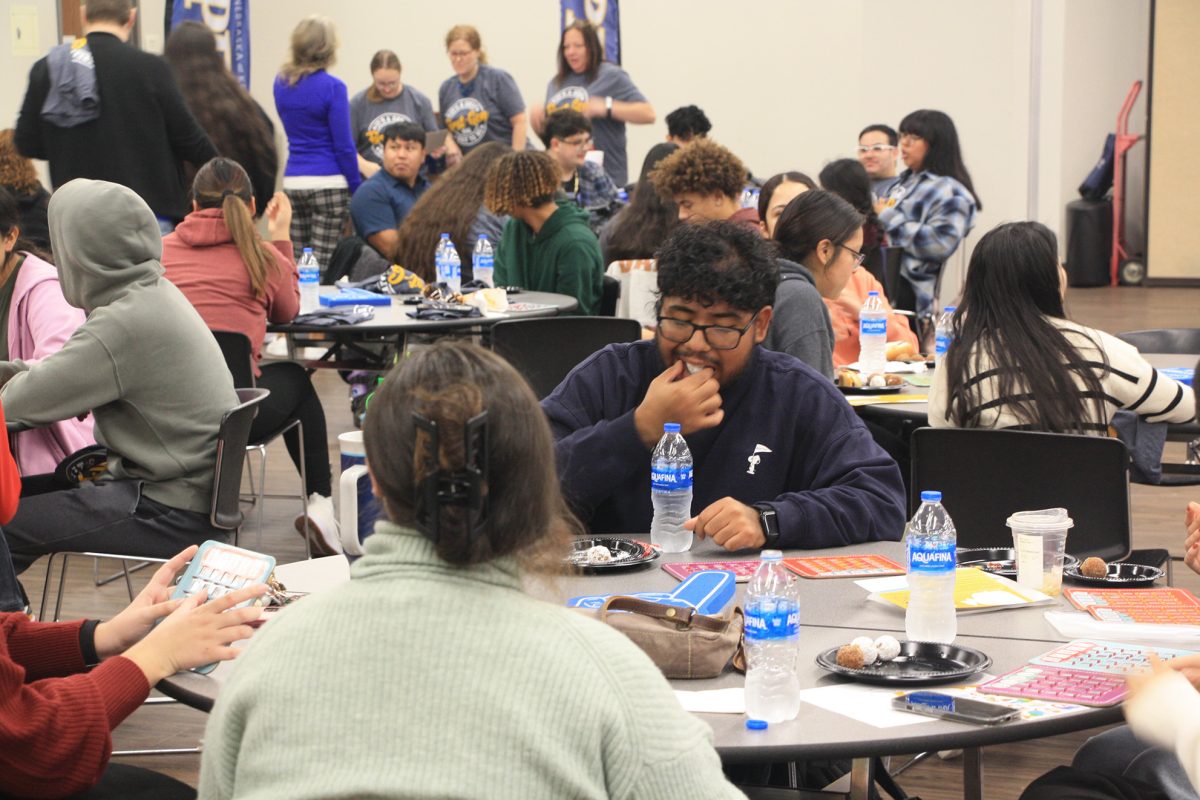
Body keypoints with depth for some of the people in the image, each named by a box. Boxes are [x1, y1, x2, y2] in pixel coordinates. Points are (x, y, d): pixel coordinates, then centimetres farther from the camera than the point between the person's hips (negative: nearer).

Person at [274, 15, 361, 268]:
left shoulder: (281, 83, 5)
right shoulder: (332, 87, -11)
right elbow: (343, 145, -10)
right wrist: (356, 188, -3)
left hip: (293, 182, 6)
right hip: (328, 183, -6)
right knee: (324, 264, -5)